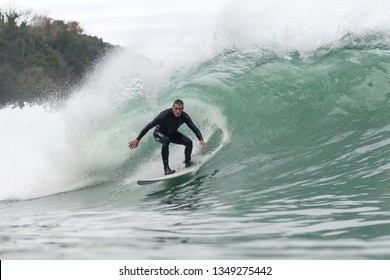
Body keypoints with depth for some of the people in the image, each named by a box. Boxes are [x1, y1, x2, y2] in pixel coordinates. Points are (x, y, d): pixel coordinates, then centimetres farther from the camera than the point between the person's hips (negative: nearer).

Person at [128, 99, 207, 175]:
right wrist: (137, 139, -34)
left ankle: (187, 162, 12)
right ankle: (166, 168, -35)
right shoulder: (165, 115, -35)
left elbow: (195, 129, -16)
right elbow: (149, 126, -32)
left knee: (189, 142, -16)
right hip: (159, 133, -4)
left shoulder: (184, 116, -23)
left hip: (172, 134, 4)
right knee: (166, 141, -38)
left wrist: (201, 139, -35)